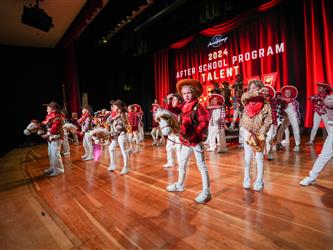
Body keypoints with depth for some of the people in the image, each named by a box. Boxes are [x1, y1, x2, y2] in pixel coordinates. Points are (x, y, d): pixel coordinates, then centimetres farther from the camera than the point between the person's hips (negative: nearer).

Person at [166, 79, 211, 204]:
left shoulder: (198, 107, -13)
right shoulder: (184, 107, 10)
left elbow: (204, 123, -19)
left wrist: (194, 133, -23)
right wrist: (182, 134, 7)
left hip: (196, 141, -8)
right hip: (186, 141, 8)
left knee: (201, 165, 0)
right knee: (181, 163, 19)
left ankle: (206, 192, 10)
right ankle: (180, 185, 38)